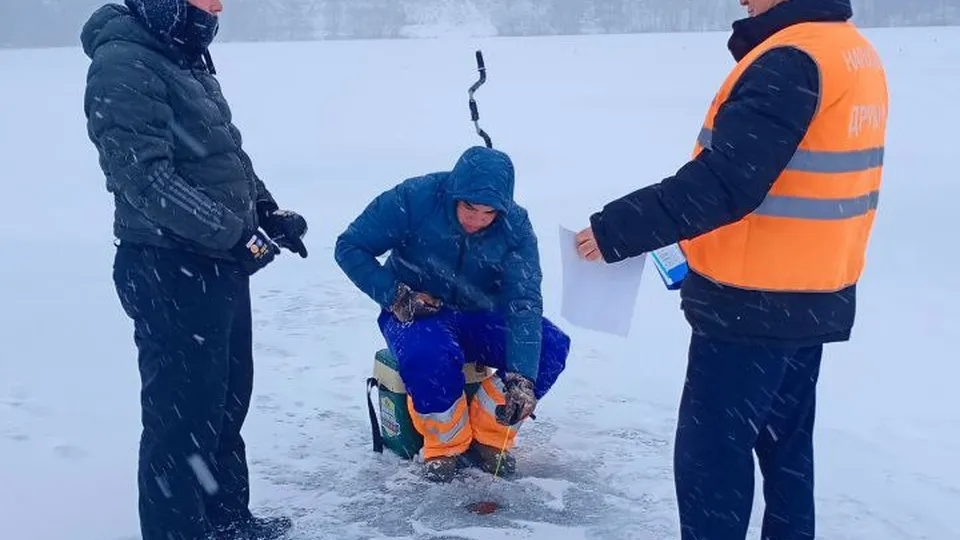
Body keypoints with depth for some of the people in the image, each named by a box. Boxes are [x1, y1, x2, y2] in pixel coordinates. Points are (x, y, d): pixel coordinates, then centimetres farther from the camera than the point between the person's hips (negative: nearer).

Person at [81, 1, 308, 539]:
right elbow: (144, 177, -25)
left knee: (228, 395, 20)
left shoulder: (188, 60, 14)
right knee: (184, 409, -1)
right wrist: (238, 233, -24)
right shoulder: (123, 66, -17)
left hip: (220, 263, 10)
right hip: (172, 272, -10)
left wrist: (269, 211, 9)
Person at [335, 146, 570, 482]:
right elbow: (350, 247, -13)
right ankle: (446, 446, -9)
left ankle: (489, 440, -3)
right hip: (415, 315, -3)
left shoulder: (515, 225, -16)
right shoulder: (414, 199, -21)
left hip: (479, 319, 3)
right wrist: (395, 297, -24)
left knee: (552, 347, -21)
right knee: (430, 354, -38)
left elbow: (524, 303, -23)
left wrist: (521, 377, -36)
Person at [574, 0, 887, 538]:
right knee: (785, 444, 20)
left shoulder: (791, 61, -21)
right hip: (815, 299, 9)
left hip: (752, 305, -9)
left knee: (710, 453, 1)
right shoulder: (855, 55, 9)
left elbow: (723, 183, -27)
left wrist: (616, 229, -22)